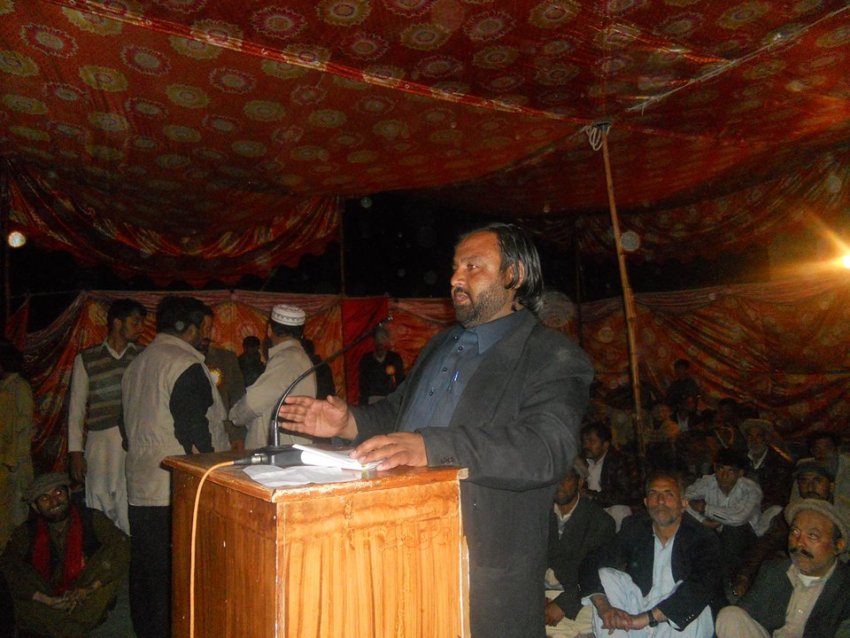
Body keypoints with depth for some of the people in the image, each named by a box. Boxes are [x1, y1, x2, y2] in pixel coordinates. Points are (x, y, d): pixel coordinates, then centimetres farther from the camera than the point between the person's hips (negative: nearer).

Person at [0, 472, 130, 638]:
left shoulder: (92, 519, -5)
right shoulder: (27, 533, 0)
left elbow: (123, 546, -17)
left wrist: (89, 588, -25)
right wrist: (48, 600, -23)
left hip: (88, 607, -1)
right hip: (45, 610, 1)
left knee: (113, 557, -22)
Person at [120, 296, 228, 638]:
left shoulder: (136, 364, 12)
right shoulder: (187, 366, -14)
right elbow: (196, 437, -17)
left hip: (140, 490, 9)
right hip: (178, 494, -8)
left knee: (144, 574, 16)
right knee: (173, 581, -1)